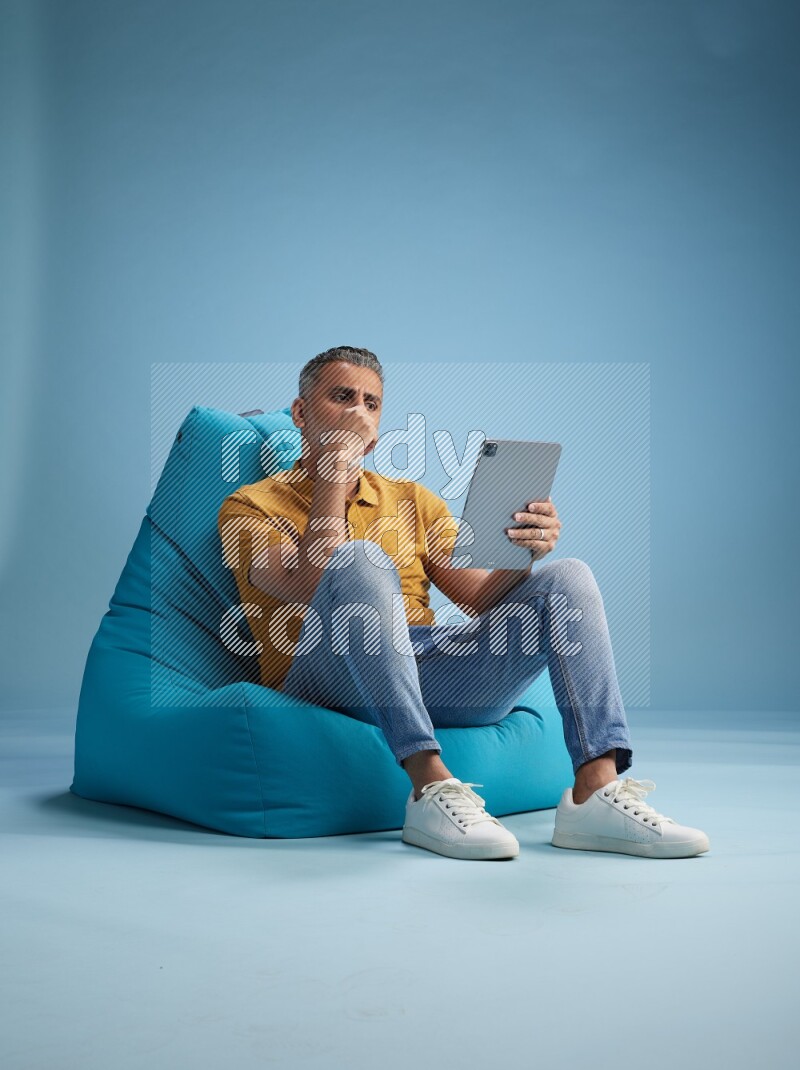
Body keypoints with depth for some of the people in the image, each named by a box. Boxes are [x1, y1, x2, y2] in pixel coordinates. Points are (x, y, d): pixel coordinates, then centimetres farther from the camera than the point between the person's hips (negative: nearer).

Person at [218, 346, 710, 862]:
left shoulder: (414, 500, 23)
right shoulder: (251, 505, 10)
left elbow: (481, 597, 11)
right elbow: (309, 587, -12)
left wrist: (525, 555, -10)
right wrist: (334, 466, -8)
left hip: (431, 668, 5)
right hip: (330, 680, -4)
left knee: (568, 577, -11)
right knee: (363, 559, -32)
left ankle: (596, 791, -28)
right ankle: (431, 786, -38)